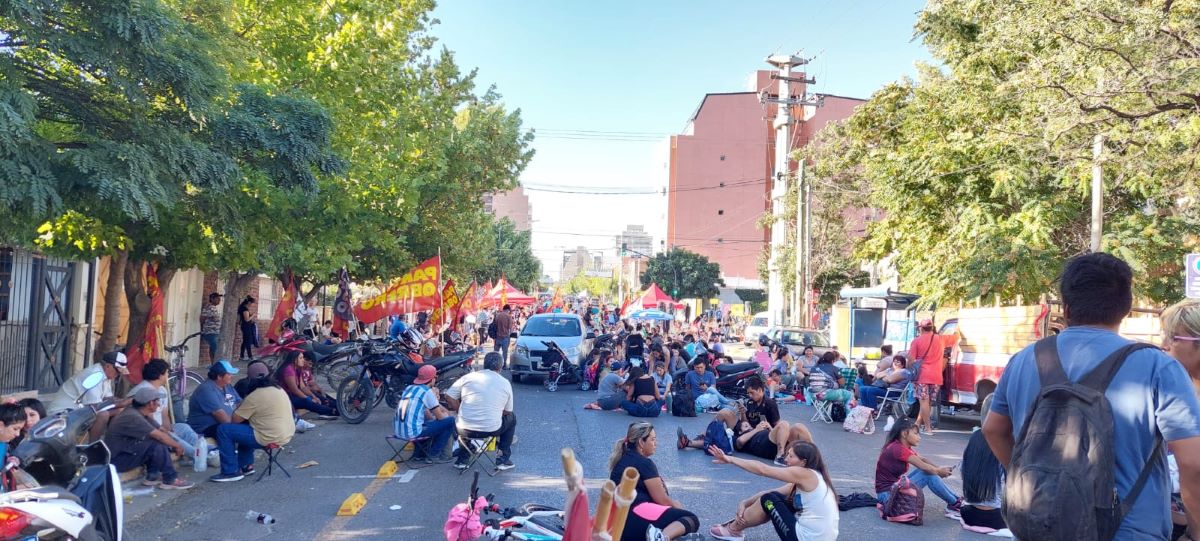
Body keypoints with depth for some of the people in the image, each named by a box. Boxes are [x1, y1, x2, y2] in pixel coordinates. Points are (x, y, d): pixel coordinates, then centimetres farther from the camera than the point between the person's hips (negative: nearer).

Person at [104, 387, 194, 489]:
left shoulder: (141, 414, 4)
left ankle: (152, 477, 4)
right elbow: (160, 436, -27)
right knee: (157, 444, -24)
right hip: (116, 460, -10)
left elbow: (161, 430, 7)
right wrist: (177, 446, -12)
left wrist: (176, 444, -8)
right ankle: (170, 479, -12)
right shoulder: (133, 417, -25)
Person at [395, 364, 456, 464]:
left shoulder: (408, 388, 15)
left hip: (399, 432, 9)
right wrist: (447, 415, 17)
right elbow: (440, 417, -3)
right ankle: (434, 455, 4)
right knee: (450, 421, -1)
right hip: (413, 432, -9)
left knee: (432, 423, 33)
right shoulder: (427, 392, -9)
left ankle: (419, 454, 27)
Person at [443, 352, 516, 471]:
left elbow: (449, 397, 2)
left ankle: (462, 459, 30)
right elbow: (507, 411, 11)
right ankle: (503, 459, 26)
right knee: (511, 418, 29)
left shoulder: (468, 377, 1)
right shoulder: (506, 383, 3)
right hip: (491, 430, -1)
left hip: (465, 430, 1)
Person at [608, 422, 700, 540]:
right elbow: (662, 500, 0)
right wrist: (677, 506, 20)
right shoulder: (644, 463, -4)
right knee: (692, 519, -7)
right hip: (637, 512, -9)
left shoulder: (622, 460, 22)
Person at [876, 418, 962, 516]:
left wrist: (939, 469, -10)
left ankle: (956, 499, 6)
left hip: (895, 486, 10)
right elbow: (923, 466, -20)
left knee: (930, 470, 4)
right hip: (888, 494, -10)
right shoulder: (897, 449, -20)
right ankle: (955, 504, -2)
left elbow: (923, 460, 6)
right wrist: (939, 471, -2)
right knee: (928, 473, -15)